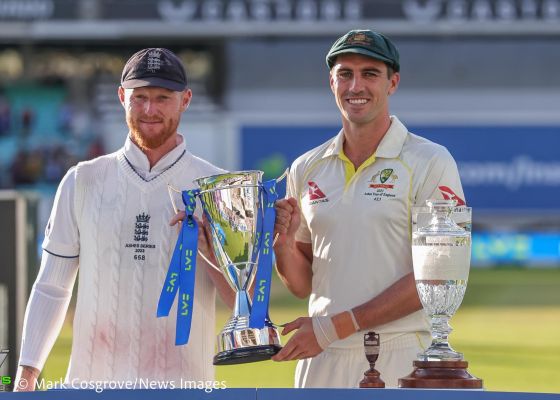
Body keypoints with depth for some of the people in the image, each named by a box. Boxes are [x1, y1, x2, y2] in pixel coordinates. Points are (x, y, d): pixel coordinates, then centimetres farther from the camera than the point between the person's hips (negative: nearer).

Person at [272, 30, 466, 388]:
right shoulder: (306, 169, 14)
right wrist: (283, 242, -4)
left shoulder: (430, 163, -2)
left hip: (400, 360, -4)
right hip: (323, 358, 4)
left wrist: (338, 325, -14)